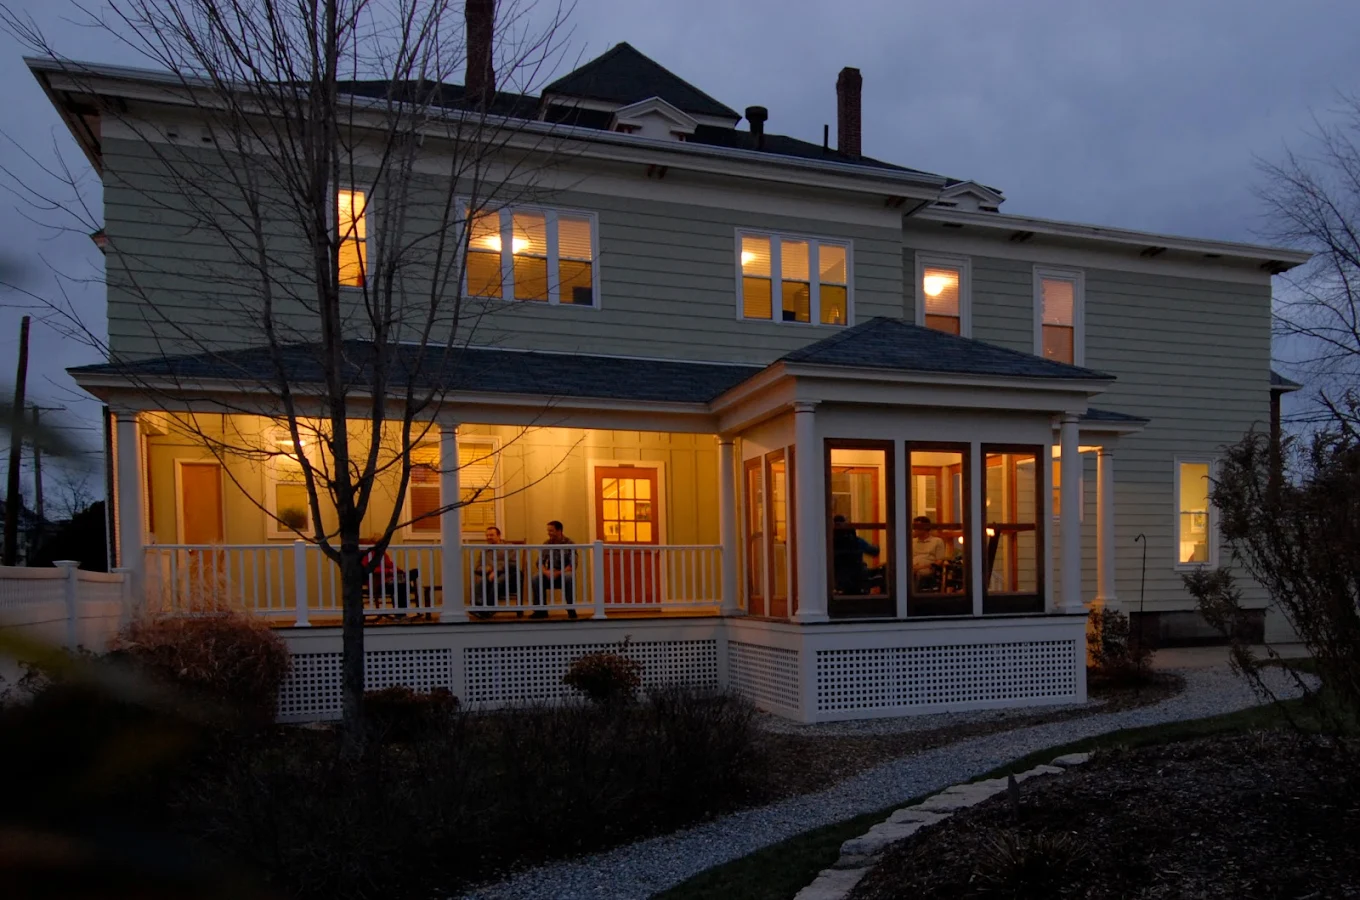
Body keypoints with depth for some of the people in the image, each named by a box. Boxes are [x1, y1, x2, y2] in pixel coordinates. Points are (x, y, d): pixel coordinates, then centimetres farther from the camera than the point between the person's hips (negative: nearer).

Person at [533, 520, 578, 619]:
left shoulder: (570, 543, -6)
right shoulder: (546, 544, 5)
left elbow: (573, 565, -13)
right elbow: (540, 563, 1)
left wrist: (559, 573, -26)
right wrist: (546, 572, -21)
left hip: (564, 573, -3)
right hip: (550, 574, 3)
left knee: (569, 578, -37)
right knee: (536, 578, -27)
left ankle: (571, 610, -22)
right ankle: (540, 610, -16)